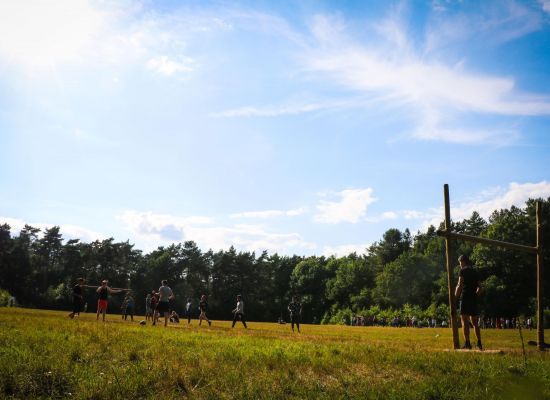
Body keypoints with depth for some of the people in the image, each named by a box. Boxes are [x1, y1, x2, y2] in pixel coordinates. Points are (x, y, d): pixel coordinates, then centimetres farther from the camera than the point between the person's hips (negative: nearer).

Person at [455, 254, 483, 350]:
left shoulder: (463, 271, -4)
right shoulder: (475, 272, 17)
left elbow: (460, 285, -12)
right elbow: (479, 288, 18)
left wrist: (456, 296, -1)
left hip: (465, 298, -7)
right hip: (474, 299, 7)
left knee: (465, 321, -8)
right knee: (474, 322, 13)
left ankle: (467, 343, -13)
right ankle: (479, 343, 10)